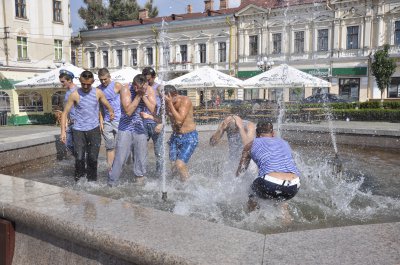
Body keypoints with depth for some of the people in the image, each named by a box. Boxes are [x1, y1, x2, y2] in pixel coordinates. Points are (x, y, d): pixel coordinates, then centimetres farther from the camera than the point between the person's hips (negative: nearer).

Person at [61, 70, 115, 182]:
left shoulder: (98, 93, -1)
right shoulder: (74, 95, -7)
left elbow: (108, 106, 12)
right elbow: (65, 113, -3)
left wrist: (111, 112, -7)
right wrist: (63, 131, -8)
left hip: (94, 129, 1)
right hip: (79, 130, -1)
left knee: (93, 158, 4)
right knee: (79, 158, -5)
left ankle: (92, 180, 21)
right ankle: (79, 180, 15)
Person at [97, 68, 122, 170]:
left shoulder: (117, 86, -5)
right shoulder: (98, 89, 7)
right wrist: (101, 122, 4)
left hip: (118, 120, -3)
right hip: (106, 122, 4)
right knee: (109, 147, 7)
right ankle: (110, 169, 12)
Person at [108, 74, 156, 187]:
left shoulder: (149, 90, -2)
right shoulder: (126, 89, -11)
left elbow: (153, 109, -10)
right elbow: (128, 111, -19)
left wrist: (144, 96, -17)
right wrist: (139, 95, -19)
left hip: (141, 130, 3)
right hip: (126, 129, -3)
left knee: (141, 160, 9)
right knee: (119, 158, -3)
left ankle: (139, 181, 24)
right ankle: (111, 184, 9)